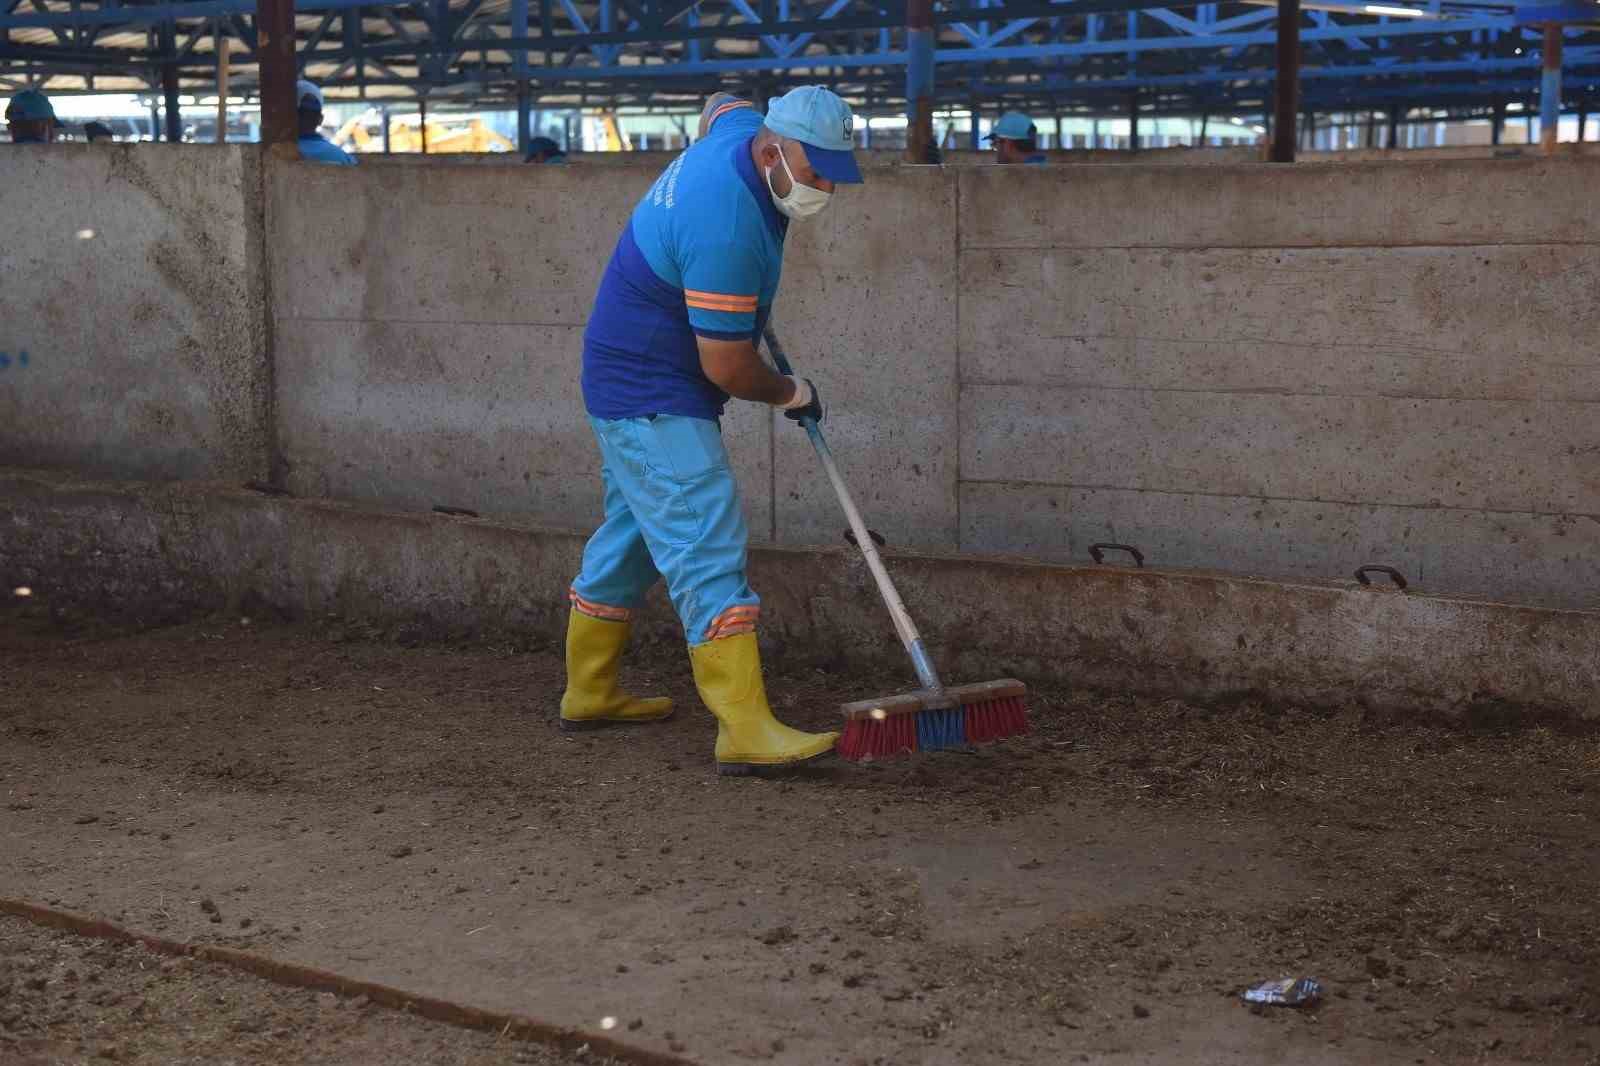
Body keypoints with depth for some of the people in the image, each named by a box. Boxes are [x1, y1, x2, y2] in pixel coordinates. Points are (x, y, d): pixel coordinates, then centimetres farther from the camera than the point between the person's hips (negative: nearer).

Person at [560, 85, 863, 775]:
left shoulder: (745, 126, -3)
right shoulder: (727, 226, -31)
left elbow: (719, 105, 26)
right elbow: (726, 365, -25)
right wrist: (791, 395, -7)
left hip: (628, 380, 11)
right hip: (653, 399, -11)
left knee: (631, 536, 20)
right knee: (708, 551, -16)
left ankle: (589, 692, 33)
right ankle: (745, 729, -21)